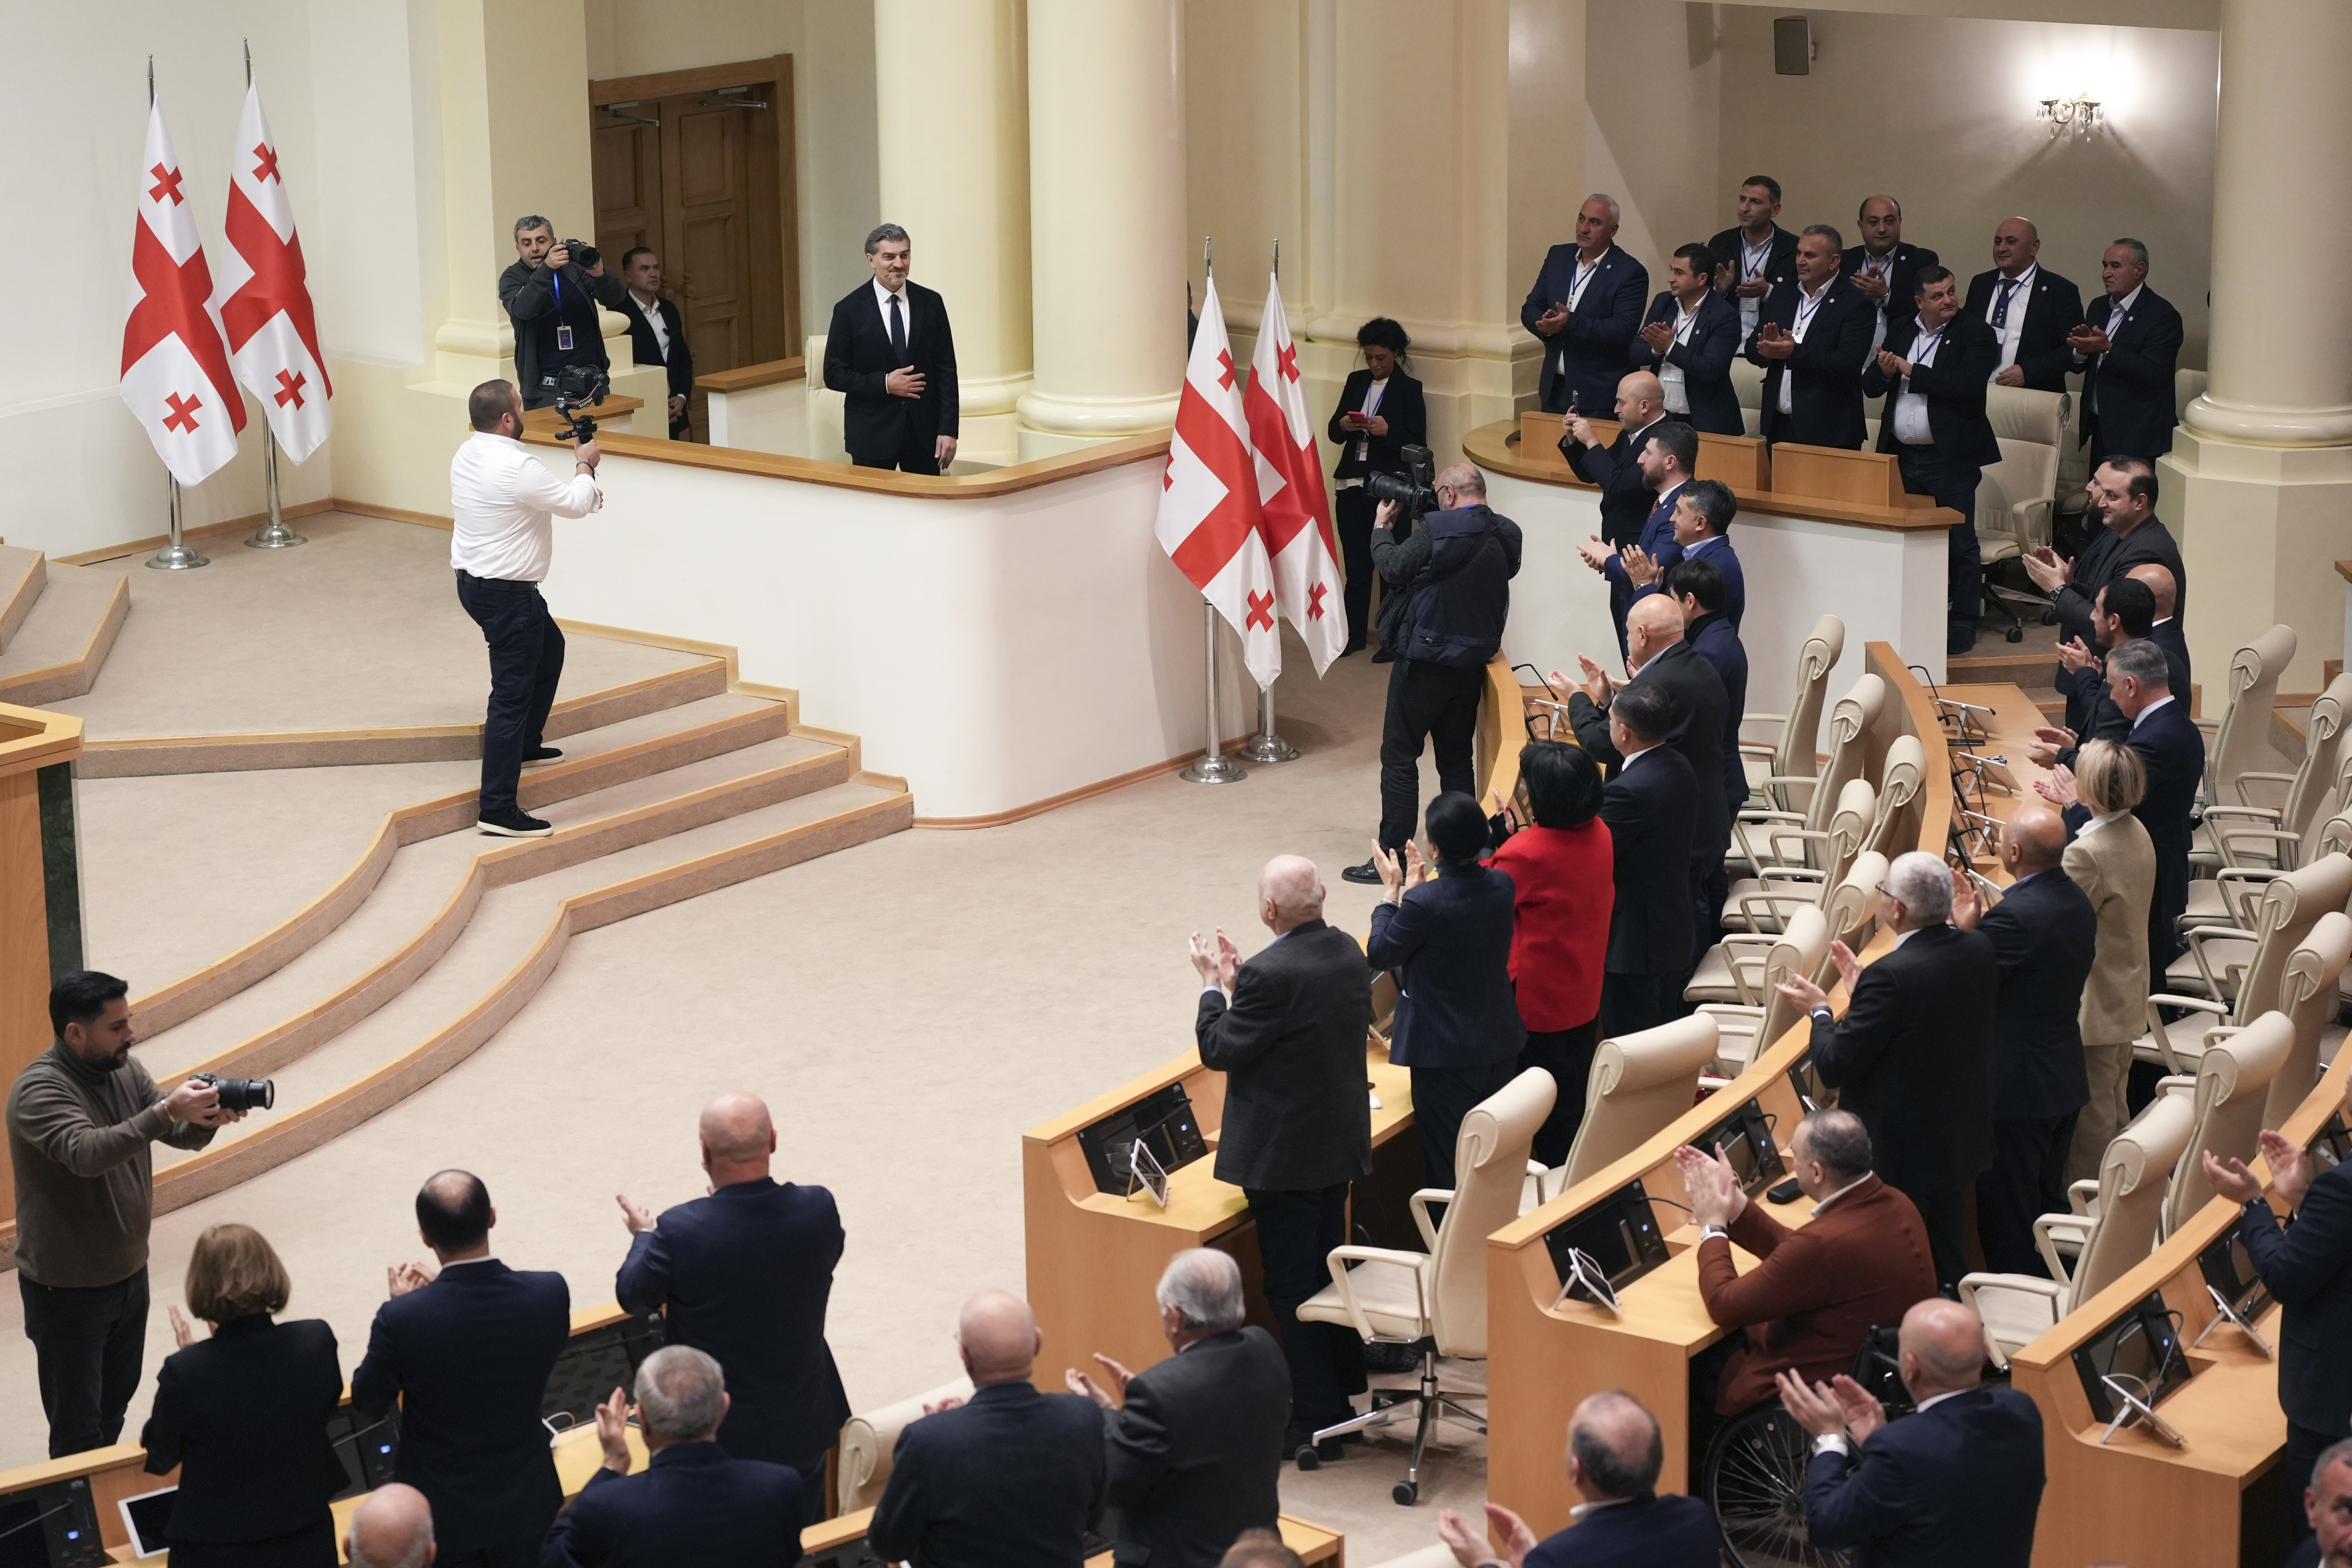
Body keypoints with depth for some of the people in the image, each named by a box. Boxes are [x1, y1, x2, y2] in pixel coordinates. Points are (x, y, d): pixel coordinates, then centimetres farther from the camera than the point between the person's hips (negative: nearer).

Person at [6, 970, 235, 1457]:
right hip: (68, 1290, -8)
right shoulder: (39, 1089, -23)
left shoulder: (125, 1070, 1)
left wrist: (206, 1118, -24)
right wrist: (167, 1111, -47)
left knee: (113, 1409, 21)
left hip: (130, 1274, 8)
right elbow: (87, 1152, -40)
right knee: (77, 1430, 1)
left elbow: (182, 1136, 0)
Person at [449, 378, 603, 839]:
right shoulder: (516, 468, -25)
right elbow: (576, 504, -13)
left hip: (474, 580, 10)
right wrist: (586, 465, 5)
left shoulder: (468, 455, 4)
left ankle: (526, 742, 44)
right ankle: (498, 810, -8)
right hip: (506, 593, -10)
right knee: (511, 695, -7)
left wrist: (580, 489, 14)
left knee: (549, 647, 31)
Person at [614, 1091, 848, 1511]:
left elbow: (633, 1295, -8)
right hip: (804, 1427, 3)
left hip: (721, 1436, -3)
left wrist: (644, 1236, 13)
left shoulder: (681, 1231, -29)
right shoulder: (819, 1210, -20)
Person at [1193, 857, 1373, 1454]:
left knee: (1291, 1285, 2)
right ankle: (1343, 1393, 31)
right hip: (1339, 1142, 9)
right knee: (1328, 1268, 21)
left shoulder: (1269, 975, -27)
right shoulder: (1348, 952, 0)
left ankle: (1316, 1417, 8)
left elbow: (1219, 1050, -17)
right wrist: (1237, 981, 11)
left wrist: (1214, 986, -2)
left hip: (1283, 1156, -9)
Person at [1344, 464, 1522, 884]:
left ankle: (1391, 857, 1)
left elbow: (1395, 569, -11)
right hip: (1473, 663, 7)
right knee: (1457, 758, 15)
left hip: (1425, 659, -7)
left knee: (1399, 756, 1)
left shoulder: (1439, 530, -19)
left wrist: (1381, 529, 7)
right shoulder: (1505, 538, 2)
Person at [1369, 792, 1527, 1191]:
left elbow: (1380, 955, -10)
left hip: (1446, 1057, -6)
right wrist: (1415, 886, 15)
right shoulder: (1502, 886, -8)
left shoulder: (1423, 903, -27)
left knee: (1447, 1164, 7)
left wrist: (1391, 890, -1)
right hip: (1500, 1044, 6)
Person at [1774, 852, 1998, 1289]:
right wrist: (1863, 990, 13)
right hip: (1961, 1143, 8)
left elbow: (1834, 1068, -22)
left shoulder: (1892, 977, -29)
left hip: (1901, 1157, -8)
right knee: (1944, 1262, 22)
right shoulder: (1980, 951, -5)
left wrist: (1819, 1011, -4)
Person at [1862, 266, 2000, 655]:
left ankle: (1964, 626, 8)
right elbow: (1870, 386, 9)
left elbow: (1968, 386, -21)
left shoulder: (1976, 334, -6)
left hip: (1950, 458, -5)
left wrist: (1911, 372, -17)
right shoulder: (1900, 331, 10)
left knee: (1959, 544, 0)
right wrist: (1884, 372, -14)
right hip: (1903, 457, 5)